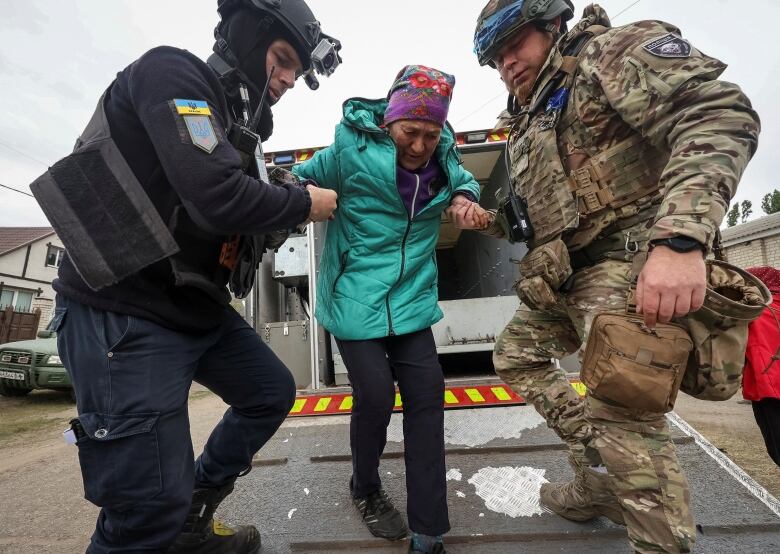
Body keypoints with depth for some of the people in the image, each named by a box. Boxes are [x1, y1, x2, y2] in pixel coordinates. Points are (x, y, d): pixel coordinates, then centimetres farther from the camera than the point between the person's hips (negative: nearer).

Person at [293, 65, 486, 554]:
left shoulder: (443, 157, 5)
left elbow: (463, 180, 24)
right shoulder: (351, 153, -8)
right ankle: (366, 489, 30)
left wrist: (464, 198, 2)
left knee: (427, 395, -1)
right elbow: (300, 182, 5)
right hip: (356, 299, -4)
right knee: (375, 397, -6)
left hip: (411, 299, 5)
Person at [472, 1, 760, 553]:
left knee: (622, 419, -12)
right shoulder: (528, 129, 22)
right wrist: (487, 218, 9)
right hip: (567, 278, 10)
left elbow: (721, 113, -18)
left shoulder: (615, 52, -1)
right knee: (515, 356, 17)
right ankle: (599, 479, 25)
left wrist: (679, 238, -32)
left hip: (634, 264, -9)